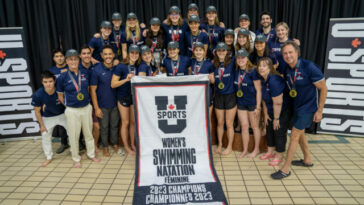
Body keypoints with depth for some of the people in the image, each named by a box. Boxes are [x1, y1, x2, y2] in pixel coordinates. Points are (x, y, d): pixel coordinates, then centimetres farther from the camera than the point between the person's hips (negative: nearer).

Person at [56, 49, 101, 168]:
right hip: (72, 110, -2)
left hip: (86, 108, 3)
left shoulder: (85, 74, -1)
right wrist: (68, 105, 2)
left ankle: (91, 154, 32)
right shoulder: (62, 77, -8)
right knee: (74, 135, 8)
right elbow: (60, 95, 3)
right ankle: (76, 159, 26)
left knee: (88, 133, 14)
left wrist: (88, 103, 7)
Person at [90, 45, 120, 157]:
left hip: (115, 104, 3)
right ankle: (105, 146, 30)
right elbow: (93, 90, -10)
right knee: (104, 127, 11)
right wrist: (96, 108, -12)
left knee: (114, 125, 16)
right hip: (102, 105, -3)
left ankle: (115, 144, 35)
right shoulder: (97, 70, -12)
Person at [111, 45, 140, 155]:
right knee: (125, 122, 5)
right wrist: (126, 79, -27)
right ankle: (126, 147, 20)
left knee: (133, 122, 11)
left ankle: (132, 144, 27)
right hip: (123, 97, -4)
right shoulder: (121, 66, -15)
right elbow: (113, 84, -17)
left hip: (134, 96, 5)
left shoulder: (137, 66, 0)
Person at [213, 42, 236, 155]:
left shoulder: (232, 61, -6)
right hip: (218, 96, 3)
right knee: (220, 122, 14)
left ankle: (229, 146, 22)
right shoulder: (214, 65, 4)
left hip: (230, 96, -3)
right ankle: (220, 144, 30)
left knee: (229, 124, 5)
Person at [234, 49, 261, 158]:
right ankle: (245, 150, 23)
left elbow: (258, 90, -13)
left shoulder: (252, 71, -14)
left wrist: (258, 107, -14)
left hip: (252, 103, -4)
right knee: (244, 126, 11)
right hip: (241, 103, 5)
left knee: (255, 127, 10)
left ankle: (256, 149, 26)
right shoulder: (236, 71, 0)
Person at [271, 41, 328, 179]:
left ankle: (286, 169, 6)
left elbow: (323, 89, -16)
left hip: (308, 107, -7)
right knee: (300, 133, 20)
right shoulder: (287, 70, -3)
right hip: (297, 106, 7)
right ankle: (307, 160, 41)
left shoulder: (309, 67, -22)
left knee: (294, 135, -4)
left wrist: (319, 111, -16)